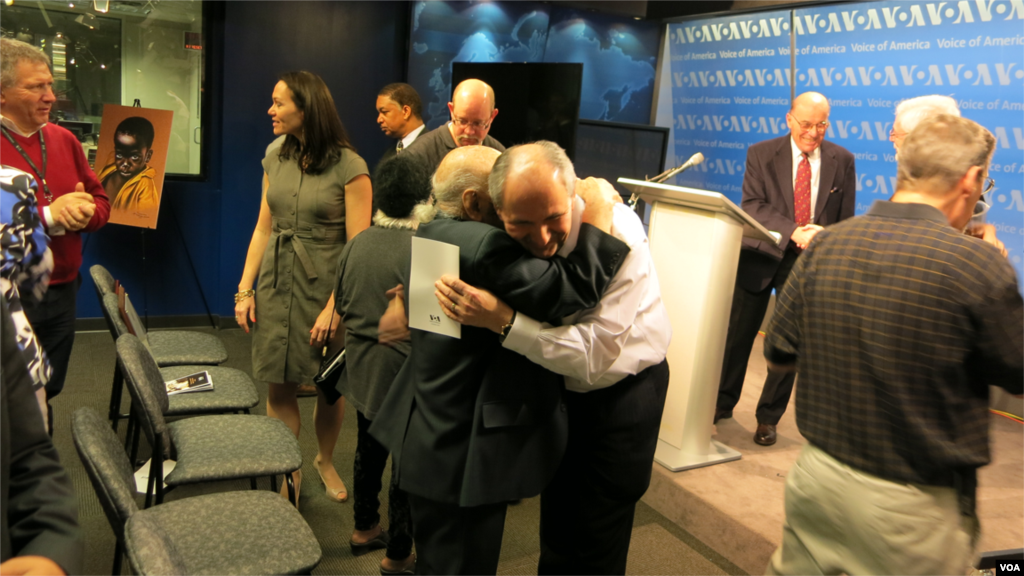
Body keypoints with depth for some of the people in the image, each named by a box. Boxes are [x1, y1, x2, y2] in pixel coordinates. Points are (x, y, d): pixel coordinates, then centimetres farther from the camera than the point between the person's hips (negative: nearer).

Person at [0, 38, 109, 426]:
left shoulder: (63, 139, 7)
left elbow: (100, 201, 10)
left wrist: (85, 213, -11)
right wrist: (47, 216, -24)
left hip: (63, 293, 6)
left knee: (47, 394, 20)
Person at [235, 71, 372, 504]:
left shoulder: (349, 167, -11)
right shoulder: (275, 160, 7)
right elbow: (263, 229, 11)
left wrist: (334, 307, -18)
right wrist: (244, 290, 5)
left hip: (324, 287, -4)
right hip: (275, 285, 4)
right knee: (279, 386, 7)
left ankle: (325, 461, 35)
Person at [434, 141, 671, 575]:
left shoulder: (618, 235, -30)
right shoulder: (506, 234, -16)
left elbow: (594, 353, -34)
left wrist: (503, 320, -44)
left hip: (622, 389, -4)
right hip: (558, 386, 5)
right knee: (557, 524, 21)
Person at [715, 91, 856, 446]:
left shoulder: (842, 160, 1)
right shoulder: (761, 154, -3)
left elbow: (845, 220, 4)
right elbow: (752, 205, -14)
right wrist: (794, 232, -28)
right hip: (760, 256, 0)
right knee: (737, 333, 7)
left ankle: (768, 418, 21)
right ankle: (723, 402, 28)